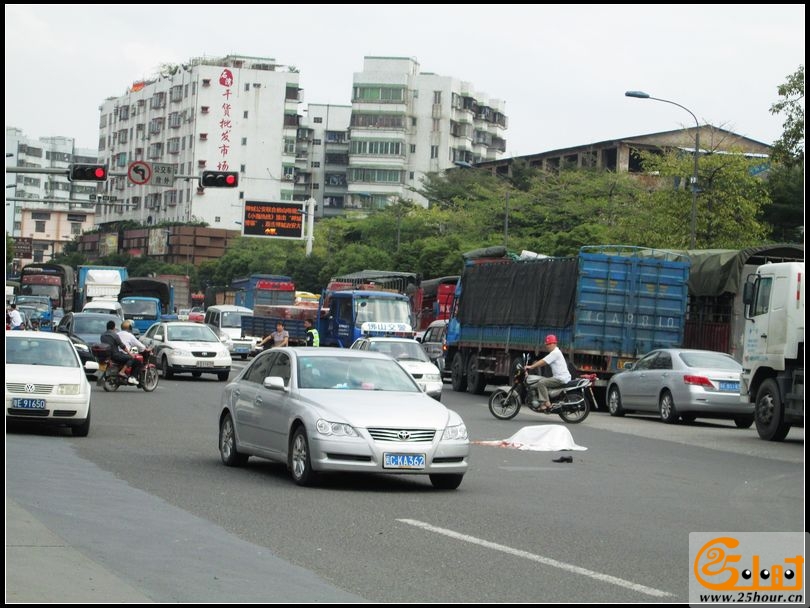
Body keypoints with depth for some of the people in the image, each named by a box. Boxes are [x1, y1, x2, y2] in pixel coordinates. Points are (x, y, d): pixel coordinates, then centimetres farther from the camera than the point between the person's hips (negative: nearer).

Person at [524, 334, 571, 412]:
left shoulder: (555, 353, -12)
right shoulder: (554, 352, 21)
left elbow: (543, 362, -17)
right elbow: (544, 362, 18)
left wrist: (531, 367, -16)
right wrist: (533, 365, 7)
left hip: (561, 379, -11)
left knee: (541, 382, -20)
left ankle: (546, 403, -25)